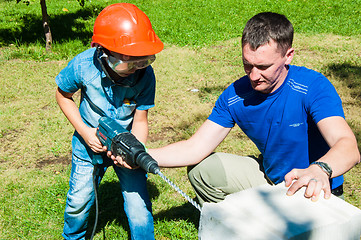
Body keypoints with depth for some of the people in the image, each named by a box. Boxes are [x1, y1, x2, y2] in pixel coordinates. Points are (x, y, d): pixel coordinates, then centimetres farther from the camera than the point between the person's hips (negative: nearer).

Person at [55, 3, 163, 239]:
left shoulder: (145, 75, -25)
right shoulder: (83, 65, -25)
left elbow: (140, 120, -16)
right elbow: (63, 95, -5)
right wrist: (84, 130, -16)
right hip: (90, 141, 1)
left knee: (139, 207, -5)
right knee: (78, 201, 10)